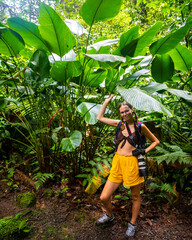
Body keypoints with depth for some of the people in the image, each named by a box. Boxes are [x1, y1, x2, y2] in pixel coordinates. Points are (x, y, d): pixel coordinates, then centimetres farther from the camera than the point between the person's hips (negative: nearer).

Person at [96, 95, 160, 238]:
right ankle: (109, 216, 36)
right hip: (118, 162, 3)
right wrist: (106, 102, 15)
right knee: (104, 197, 4)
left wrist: (144, 151, -4)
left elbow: (155, 141, 10)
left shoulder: (140, 126, 0)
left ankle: (133, 224, 41)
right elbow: (100, 117, 14)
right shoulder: (120, 124, 9)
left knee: (135, 196, 15)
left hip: (132, 162, -3)